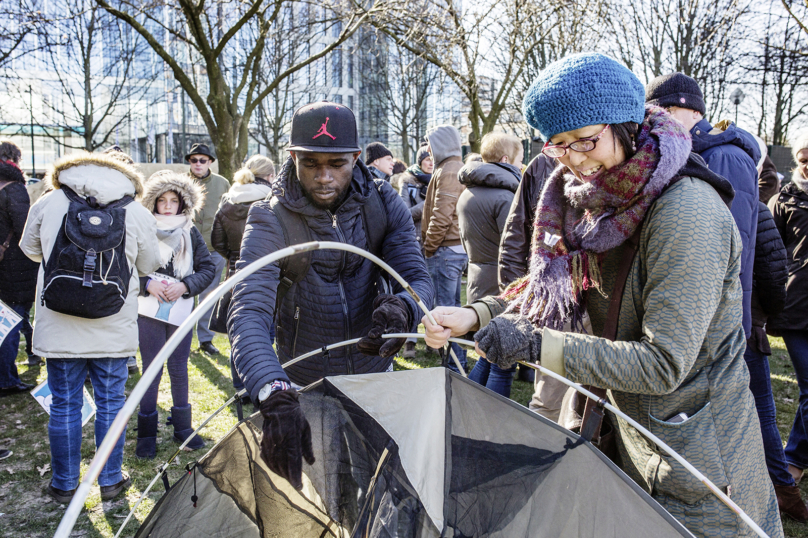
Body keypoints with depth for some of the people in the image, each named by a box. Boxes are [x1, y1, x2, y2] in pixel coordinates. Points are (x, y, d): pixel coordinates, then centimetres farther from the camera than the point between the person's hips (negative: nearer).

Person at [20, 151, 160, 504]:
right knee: (110, 403, 12)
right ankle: (110, 481, 23)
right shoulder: (138, 214, -5)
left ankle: (64, 485, 26)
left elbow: (30, 250, 15)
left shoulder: (48, 202, -1)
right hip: (113, 329, -1)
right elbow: (148, 267, 7)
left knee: (64, 405, 13)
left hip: (59, 326, 1)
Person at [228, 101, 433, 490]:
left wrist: (401, 308, -37)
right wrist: (275, 396, -50)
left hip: (375, 376, 3)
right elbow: (248, 313, -33)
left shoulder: (383, 204, -9)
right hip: (305, 389, -3)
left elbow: (418, 279, -11)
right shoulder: (271, 221, -20)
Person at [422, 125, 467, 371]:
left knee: (445, 307, -4)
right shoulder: (459, 168, 17)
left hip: (445, 249, -10)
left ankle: (455, 362, 2)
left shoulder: (447, 171, -13)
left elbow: (441, 216, -21)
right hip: (459, 247, 10)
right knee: (453, 305, 16)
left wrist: (428, 246, -12)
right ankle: (457, 358, 25)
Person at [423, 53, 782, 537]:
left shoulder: (687, 211, -27)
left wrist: (538, 344, -30)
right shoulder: (591, 201, -2)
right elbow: (546, 290, 7)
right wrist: (474, 316, -10)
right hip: (622, 426, 7)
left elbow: (663, 364, -29)